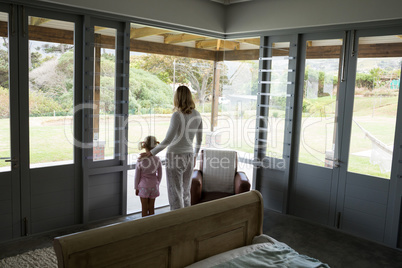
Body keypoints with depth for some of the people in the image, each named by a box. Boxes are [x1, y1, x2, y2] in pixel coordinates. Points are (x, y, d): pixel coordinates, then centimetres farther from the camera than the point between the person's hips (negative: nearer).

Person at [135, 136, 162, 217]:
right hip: (154, 186, 3)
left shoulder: (140, 161, -13)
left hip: (143, 186, -3)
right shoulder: (157, 160, -6)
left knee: (144, 209, 7)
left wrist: (136, 188, 5)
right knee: (151, 208, 13)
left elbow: (137, 176, -7)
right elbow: (159, 175, 2)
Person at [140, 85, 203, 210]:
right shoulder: (197, 115, 2)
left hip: (175, 157, -6)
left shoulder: (177, 115, -18)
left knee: (175, 195, 2)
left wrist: (151, 153, -12)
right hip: (188, 156, 7)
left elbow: (168, 140, -20)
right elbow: (199, 139, 10)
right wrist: (194, 156, 24)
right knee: (185, 193, 19)